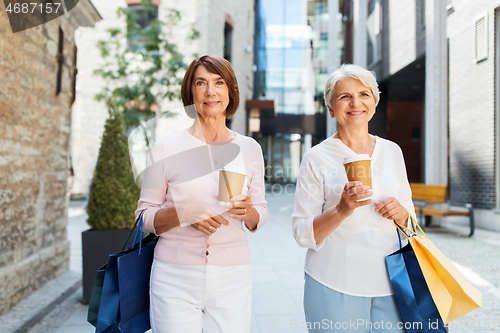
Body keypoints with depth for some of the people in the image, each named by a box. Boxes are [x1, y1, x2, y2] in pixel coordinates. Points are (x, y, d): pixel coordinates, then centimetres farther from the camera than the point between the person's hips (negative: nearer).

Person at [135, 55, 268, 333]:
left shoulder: (249, 148, 5)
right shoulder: (167, 147, -2)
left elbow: (261, 215, 12)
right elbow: (144, 216, 1)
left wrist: (248, 212, -11)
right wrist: (182, 213, -17)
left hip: (232, 279, 2)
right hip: (176, 278, -1)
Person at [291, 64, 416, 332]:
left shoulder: (392, 151, 9)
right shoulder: (317, 158, -4)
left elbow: (409, 217, 17)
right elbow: (302, 234, -6)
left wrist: (400, 213, -5)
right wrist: (341, 210, -22)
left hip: (390, 282, 4)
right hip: (335, 287, -3)